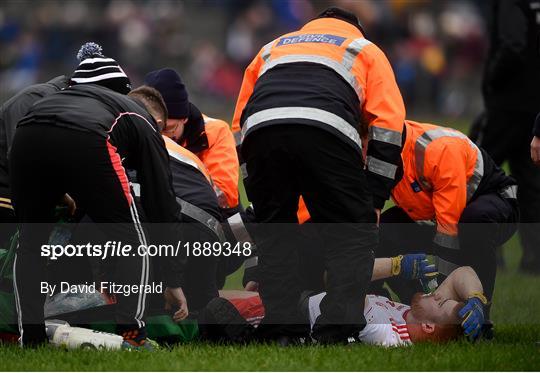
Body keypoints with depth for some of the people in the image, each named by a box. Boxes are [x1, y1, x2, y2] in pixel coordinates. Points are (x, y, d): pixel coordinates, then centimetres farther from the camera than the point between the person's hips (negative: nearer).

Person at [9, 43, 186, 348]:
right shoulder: (143, 123, 31)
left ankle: (30, 336, 17)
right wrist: (174, 279, 34)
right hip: (85, 143, -4)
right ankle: (131, 334, 6)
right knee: (131, 242, 17)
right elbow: (163, 205, 29)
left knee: (31, 241, 25)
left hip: (27, 138, 4)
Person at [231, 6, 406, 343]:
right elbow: (388, 126, 20)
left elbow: (239, 124, 36)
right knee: (353, 232, 11)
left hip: (260, 127, 3)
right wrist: (374, 200, 20)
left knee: (276, 234, 20)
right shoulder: (366, 50, 33)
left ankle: (280, 328, 11)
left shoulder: (270, 49, 42)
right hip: (326, 128, -3)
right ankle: (339, 326, -3)